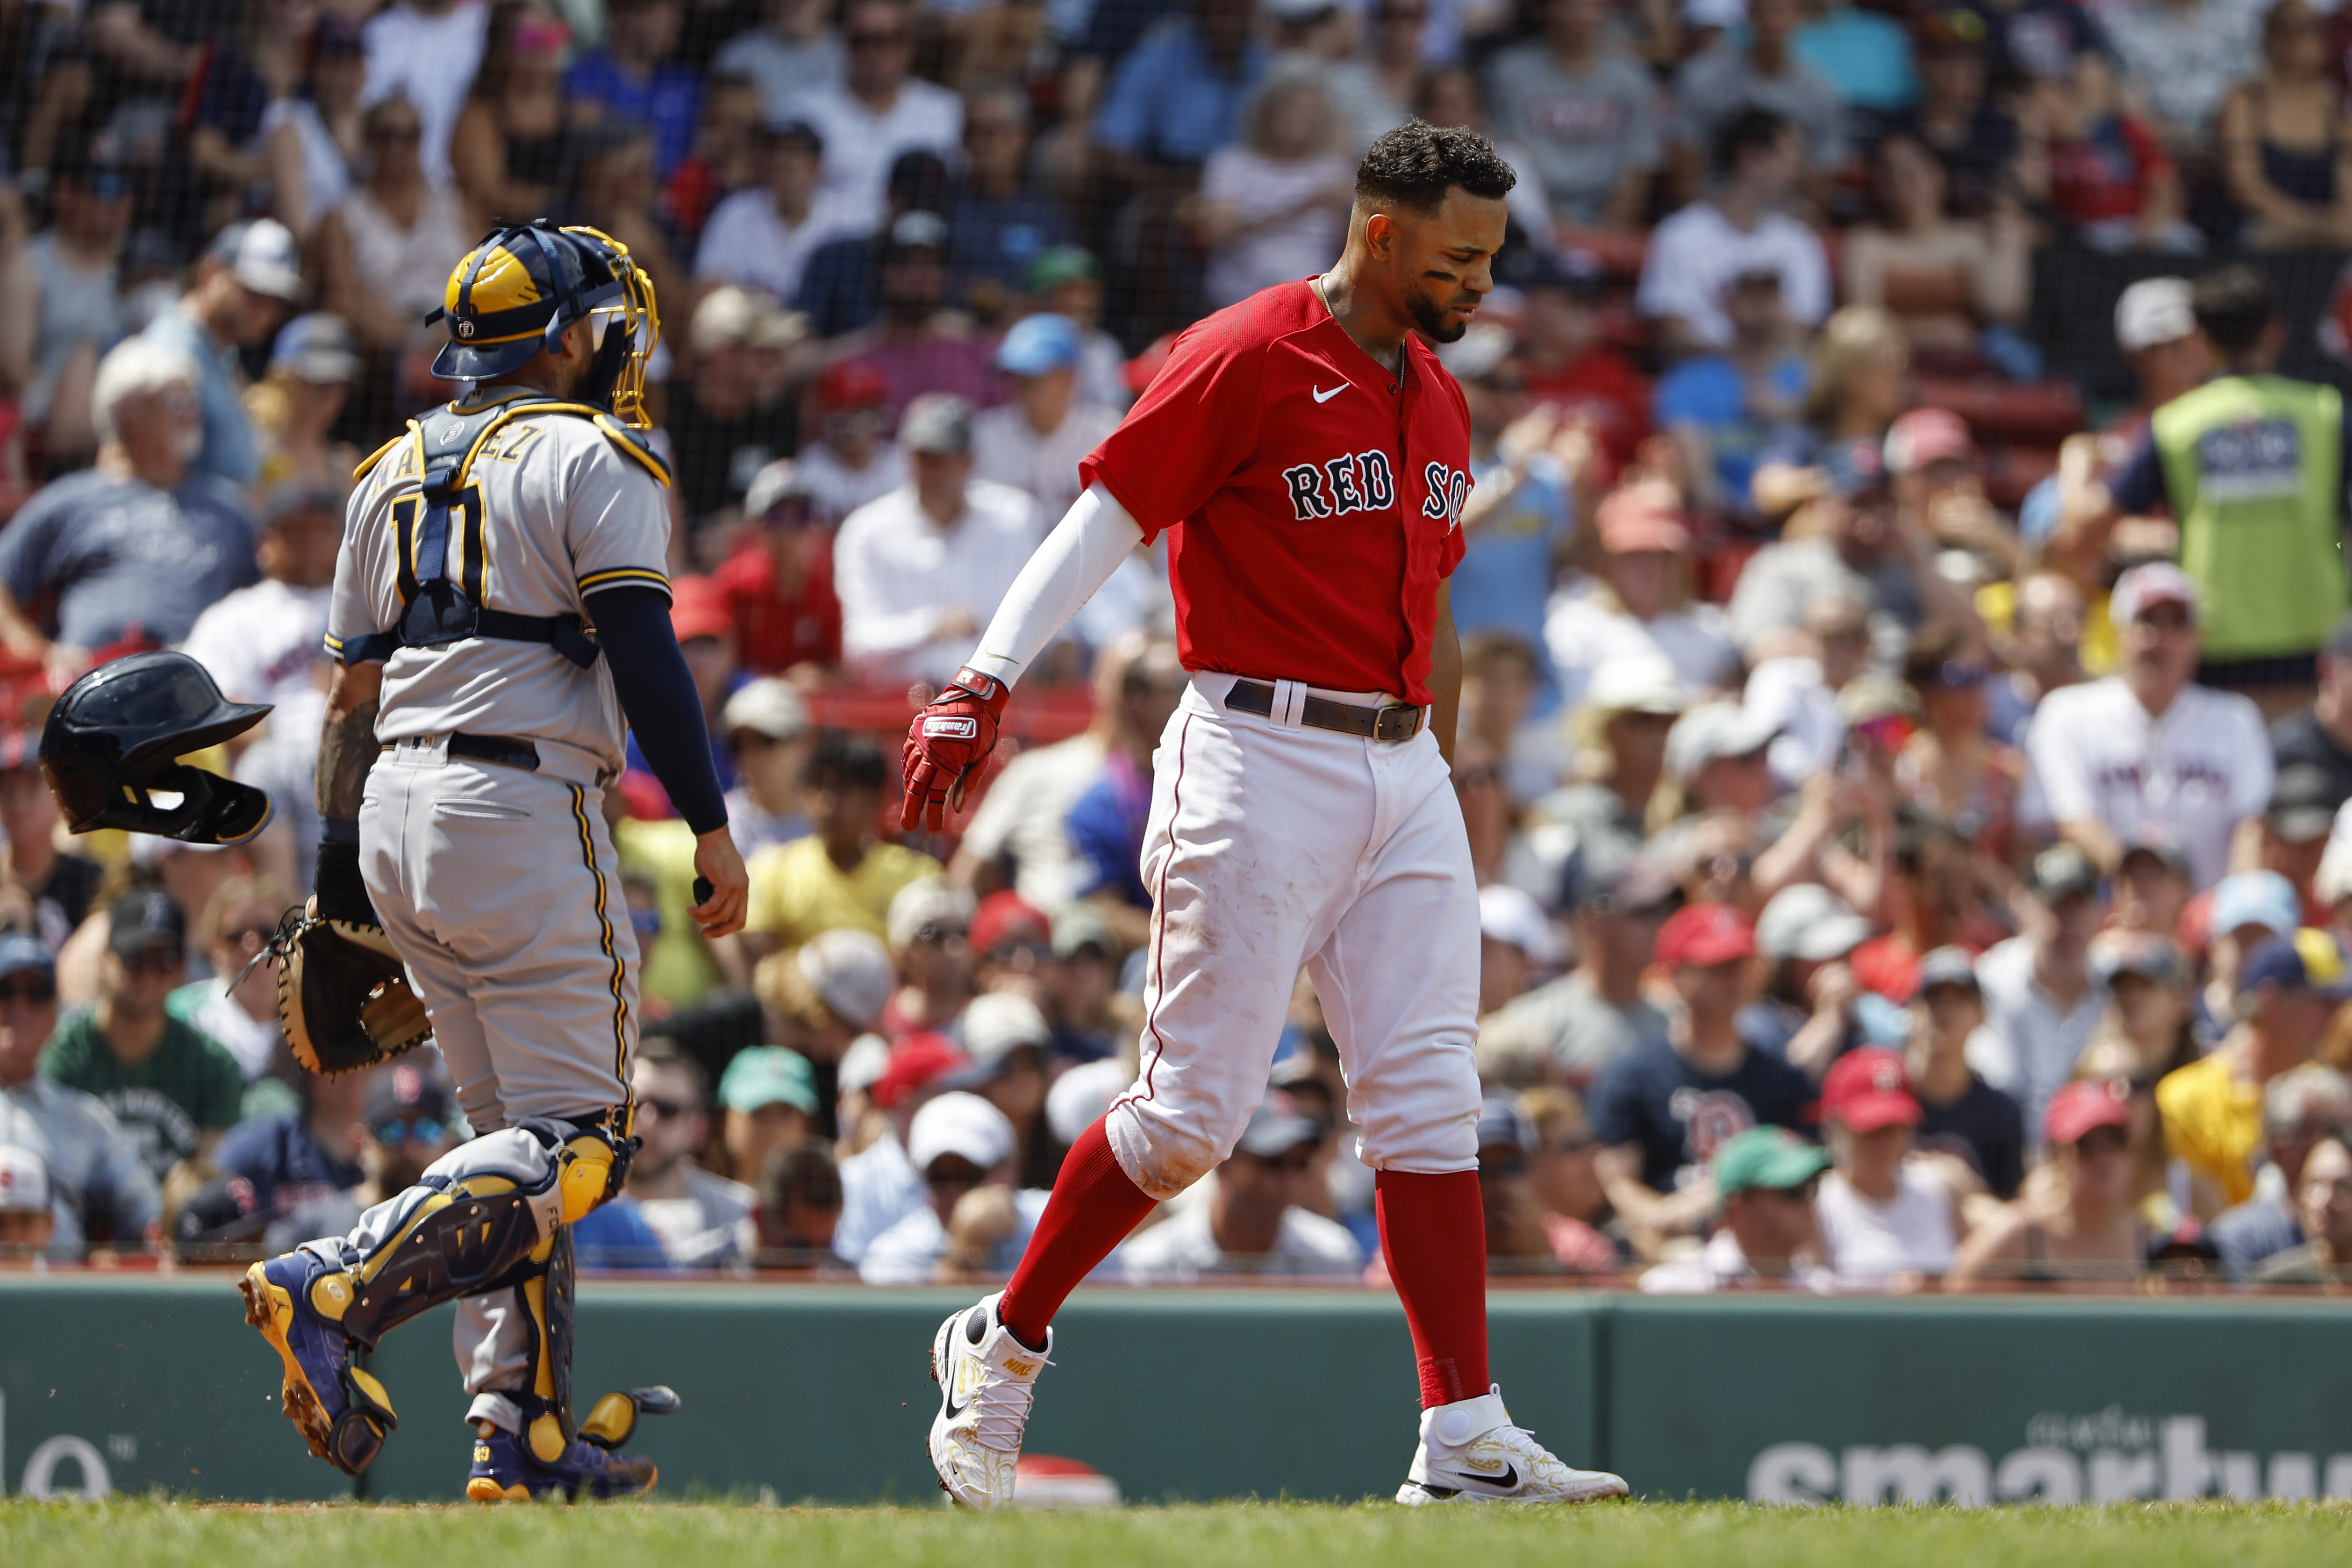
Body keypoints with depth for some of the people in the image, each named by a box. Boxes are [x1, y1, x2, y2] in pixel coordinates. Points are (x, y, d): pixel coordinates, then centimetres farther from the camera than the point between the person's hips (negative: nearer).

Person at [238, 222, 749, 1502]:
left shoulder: (392, 474, 18)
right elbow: (643, 652, -12)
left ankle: (524, 1438, 5)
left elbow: (352, 690, 17)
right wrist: (709, 826, -12)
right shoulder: (593, 460, -3)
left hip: (398, 814, 8)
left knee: (517, 1136, 13)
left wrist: (341, 859, 20)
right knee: (573, 1144, -8)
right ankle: (335, 1291, -26)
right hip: (521, 810, -8)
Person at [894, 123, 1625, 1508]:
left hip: (1404, 768, 7)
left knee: (1433, 1103, 0)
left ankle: (1465, 1444, -3)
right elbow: (1104, 520, -14)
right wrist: (987, 684, -24)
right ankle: (1005, 1344, 13)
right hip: (1263, 759, -7)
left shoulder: (1435, 400, 15)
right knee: (1198, 1108, -7)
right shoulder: (1250, 358, -9)